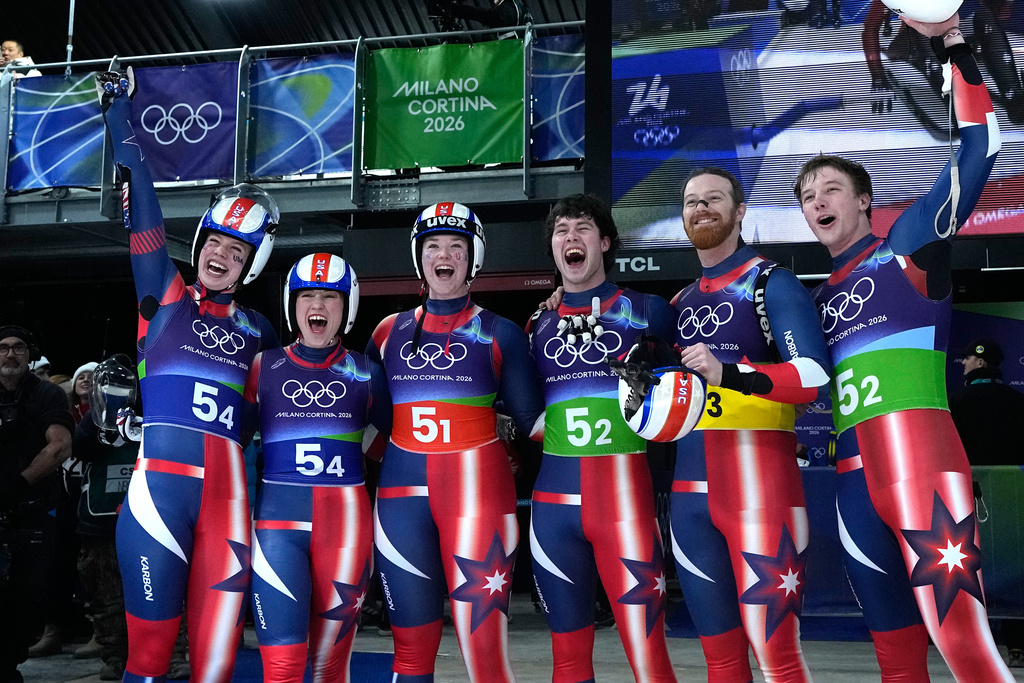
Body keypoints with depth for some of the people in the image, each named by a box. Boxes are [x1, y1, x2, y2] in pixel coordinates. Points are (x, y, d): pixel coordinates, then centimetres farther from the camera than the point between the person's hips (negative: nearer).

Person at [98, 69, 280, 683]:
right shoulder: (165, 297, 9)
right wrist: (121, 107, 4)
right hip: (159, 483, -2)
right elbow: (142, 205, 4)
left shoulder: (256, 329, 17)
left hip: (227, 493, 3)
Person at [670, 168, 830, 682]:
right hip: (690, 489, 6)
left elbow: (815, 378, -13)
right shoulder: (681, 303, 19)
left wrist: (729, 373, -25)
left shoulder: (771, 283, -1)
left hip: (759, 485, -6)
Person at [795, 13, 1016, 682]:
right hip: (855, 471, 7)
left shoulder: (909, 242, 6)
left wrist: (953, 43, -6)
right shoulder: (823, 294, 22)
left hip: (921, 461, -6)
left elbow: (978, 151, -4)